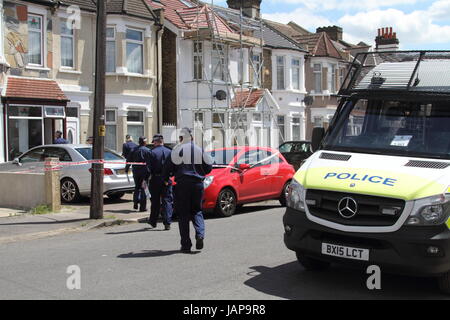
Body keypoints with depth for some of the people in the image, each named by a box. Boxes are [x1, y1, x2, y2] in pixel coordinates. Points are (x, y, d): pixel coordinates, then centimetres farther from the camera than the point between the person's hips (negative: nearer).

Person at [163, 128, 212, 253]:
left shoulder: (178, 150, -5)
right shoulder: (200, 150, 9)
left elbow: (169, 165, -7)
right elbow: (208, 167, 12)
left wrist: (165, 179, 10)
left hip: (182, 184, -3)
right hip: (198, 184, 3)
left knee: (183, 214, 4)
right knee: (197, 211, 17)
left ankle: (186, 245, 3)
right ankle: (200, 234, -8)